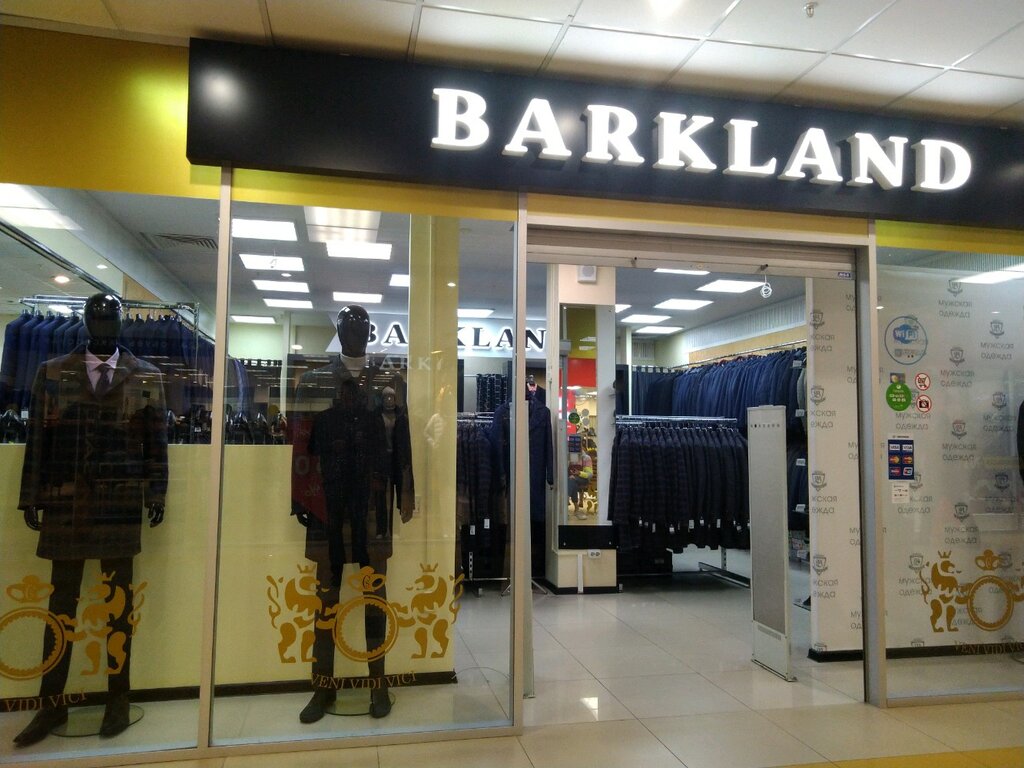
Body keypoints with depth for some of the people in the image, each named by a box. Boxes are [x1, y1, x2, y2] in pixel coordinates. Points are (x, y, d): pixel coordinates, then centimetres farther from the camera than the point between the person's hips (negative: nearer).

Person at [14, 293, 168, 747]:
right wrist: (30, 497, 2)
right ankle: (52, 703, 20)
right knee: (61, 601, 8)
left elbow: (156, 442, 2)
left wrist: (157, 495, -2)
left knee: (118, 599, 7)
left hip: (120, 504, -1)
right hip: (64, 503, 1)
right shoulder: (52, 373, 6)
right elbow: (37, 438, 5)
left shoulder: (146, 378, 3)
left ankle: (118, 698, 18)